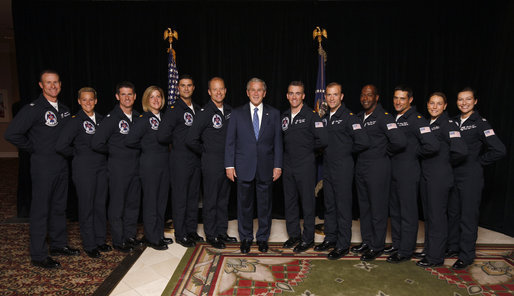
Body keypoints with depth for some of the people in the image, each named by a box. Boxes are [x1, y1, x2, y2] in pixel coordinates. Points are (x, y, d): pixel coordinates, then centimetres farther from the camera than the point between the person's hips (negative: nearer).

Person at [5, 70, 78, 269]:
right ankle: (38, 256, 11)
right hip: (43, 166, -7)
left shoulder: (64, 110, 10)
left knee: (59, 207, 15)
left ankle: (58, 245, 29)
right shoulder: (33, 109, -12)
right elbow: (11, 134, -18)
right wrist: (35, 149, -10)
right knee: (41, 209, 0)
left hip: (62, 165, 7)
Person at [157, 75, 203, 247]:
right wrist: (177, 142, -2)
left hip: (195, 159, 7)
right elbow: (162, 136, -17)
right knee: (180, 198, 2)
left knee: (193, 196, 14)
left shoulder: (197, 109, 12)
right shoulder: (174, 110, -10)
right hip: (180, 160, -7)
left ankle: (192, 231, 27)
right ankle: (180, 235, 15)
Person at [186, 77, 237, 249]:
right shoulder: (205, 113, -12)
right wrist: (206, 152, -4)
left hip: (227, 162, 6)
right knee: (211, 200, 4)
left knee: (223, 199, 15)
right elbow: (191, 140, -16)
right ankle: (210, 235, 18)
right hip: (212, 162, -6)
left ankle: (222, 232, 28)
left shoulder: (229, 110, 7)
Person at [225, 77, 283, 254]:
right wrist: (229, 165, -3)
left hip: (266, 168, 1)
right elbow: (230, 141, 3)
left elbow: (277, 142, 5)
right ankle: (245, 238, 25)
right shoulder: (237, 113, 5)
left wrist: (278, 165, -1)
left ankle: (262, 238, 26)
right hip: (244, 168, 0)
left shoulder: (274, 114, 6)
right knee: (244, 204, 8)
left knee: (265, 204, 9)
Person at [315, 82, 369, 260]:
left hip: (343, 168, -7)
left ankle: (343, 245, 11)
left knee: (343, 207, 1)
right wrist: (327, 152, 6)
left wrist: (347, 152, -6)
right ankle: (330, 239, 29)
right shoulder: (325, 117, 12)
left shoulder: (348, 117, -11)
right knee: (329, 206, 15)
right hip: (327, 168, 7)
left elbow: (363, 142, -20)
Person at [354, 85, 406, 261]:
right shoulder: (359, 117, 10)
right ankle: (366, 241, 29)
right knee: (364, 206, 15)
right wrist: (358, 152, 6)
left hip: (377, 168, -7)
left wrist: (386, 152, -9)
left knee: (378, 208, 3)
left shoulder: (384, 117, -13)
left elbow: (400, 142, -24)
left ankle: (377, 247, 16)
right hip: (360, 167, 8)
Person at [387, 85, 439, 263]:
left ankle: (406, 251, 14)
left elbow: (432, 146, -24)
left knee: (408, 213, 2)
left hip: (408, 173, -8)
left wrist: (415, 154, -10)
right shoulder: (393, 119, 11)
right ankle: (397, 244, 32)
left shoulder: (416, 120, -14)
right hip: (394, 172, 8)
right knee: (395, 210, 17)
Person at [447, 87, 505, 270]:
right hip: (453, 174, 6)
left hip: (471, 176, -6)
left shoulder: (480, 123, -10)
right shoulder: (453, 122, 7)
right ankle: (453, 246, 31)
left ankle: (466, 256, 14)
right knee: (453, 212, 15)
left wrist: (478, 162, -8)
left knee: (468, 216, 2)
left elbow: (499, 150, -17)